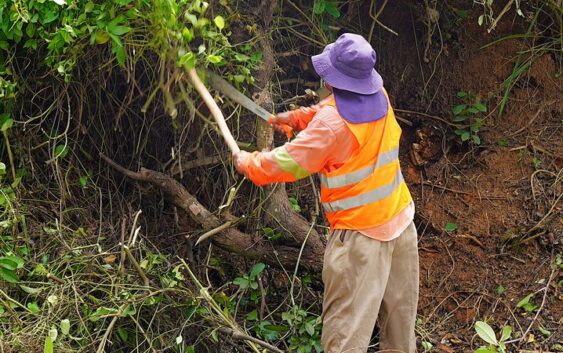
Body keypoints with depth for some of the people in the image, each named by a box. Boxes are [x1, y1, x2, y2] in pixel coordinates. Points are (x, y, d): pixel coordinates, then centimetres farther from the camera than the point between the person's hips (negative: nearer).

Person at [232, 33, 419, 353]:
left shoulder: (332, 123, -22)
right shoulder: (380, 98, 0)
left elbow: (287, 163, -14)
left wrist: (247, 163, 2)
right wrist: (296, 118, 18)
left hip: (361, 232, -7)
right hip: (400, 220, 8)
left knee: (347, 325, -2)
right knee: (400, 308, 20)